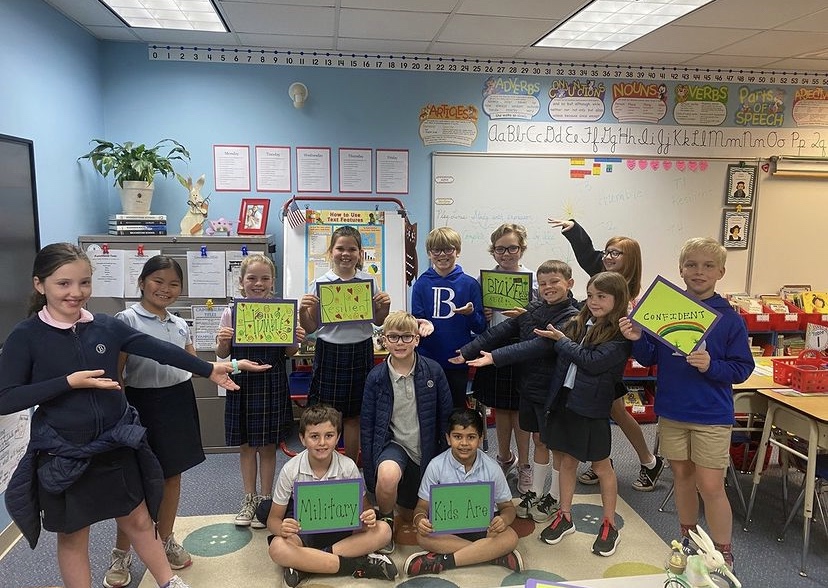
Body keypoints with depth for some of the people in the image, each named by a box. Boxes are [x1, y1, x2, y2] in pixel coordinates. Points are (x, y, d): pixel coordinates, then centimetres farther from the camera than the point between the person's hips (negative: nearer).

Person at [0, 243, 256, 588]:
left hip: (116, 446, 3)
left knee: (138, 520, 17)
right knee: (72, 535, 16)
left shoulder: (106, 327, -3)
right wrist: (69, 382, -21)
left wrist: (209, 370, -6)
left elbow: (160, 350, -3)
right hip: (62, 454, -3)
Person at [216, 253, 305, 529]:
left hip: (272, 384, -1)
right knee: (246, 445, 14)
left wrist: (296, 341, -16)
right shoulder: (231, 313, -2)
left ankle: (265, 500, 27)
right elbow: (222, 354, 5)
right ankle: (249, 499, 32)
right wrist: (222, 343, -16)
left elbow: (289, 353, 5)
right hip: (242, 384, 1)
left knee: (268, 445, 10)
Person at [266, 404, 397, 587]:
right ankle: (358, 565, -25)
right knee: (277, 549, -35)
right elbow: (273, 519, -6)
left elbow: (358, 511, -1)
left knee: (383, 530, -24)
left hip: (339, 530, 2)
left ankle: (305, 565, -26)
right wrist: (282, 529, -30)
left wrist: (366, 519, -27)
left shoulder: (348, 467, -12)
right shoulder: (290, 470, -13)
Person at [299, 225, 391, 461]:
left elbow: (378, 321, 11)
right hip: (329, 351, -1)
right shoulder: (320, 283, -3)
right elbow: (311, 327, 2)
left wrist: (385, 306, -8)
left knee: (354, 415, 12)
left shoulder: (369, 281, 1)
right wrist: (302, 311, -17)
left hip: (360, 351, 1)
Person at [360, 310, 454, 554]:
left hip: (426, 450, 2)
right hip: (393, 444, -2)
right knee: (387, 475, -36)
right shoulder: (376, 377, -10)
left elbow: (446, 416, -1)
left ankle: (406, 504, 47)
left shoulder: (433, 371, -10)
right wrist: (369, 473, -4)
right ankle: (385, 521, -4)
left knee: (413, 515, 10)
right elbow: (367, 425, -3)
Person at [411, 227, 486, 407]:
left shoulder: (470, 284, -2)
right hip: (427, 360, 1)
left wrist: (471, 314, -22)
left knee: (457, 408, 13)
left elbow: (481, 327, -2)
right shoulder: (421, 284, 1)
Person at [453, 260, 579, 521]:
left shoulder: (572, 318, -17)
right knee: (539, 441, 18)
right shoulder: (532, 309, 3)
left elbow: (539, 345, -28)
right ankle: (534, 493, 32)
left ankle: (553, 499, 27)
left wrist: (495, 357, -33)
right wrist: (467, 351, -10)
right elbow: (501, 332, -2)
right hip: (529, 386, 6)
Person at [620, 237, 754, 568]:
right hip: (671, 411, 3)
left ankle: (723, 555, 20)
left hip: (712, 416, -3)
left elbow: (742, 368, -7)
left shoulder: (729, 318, -9)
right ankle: (688, 540, 36)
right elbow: (649, 359, 2)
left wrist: (711, 366, -25)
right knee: (682, 476, 17)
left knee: (710, 487, 0)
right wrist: (637, 340, -17)